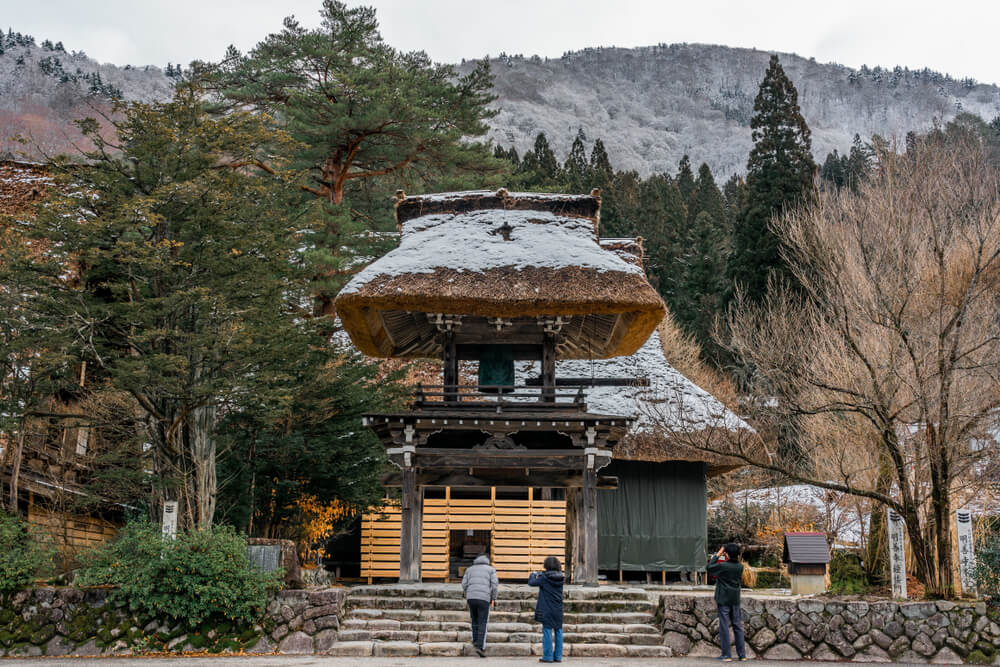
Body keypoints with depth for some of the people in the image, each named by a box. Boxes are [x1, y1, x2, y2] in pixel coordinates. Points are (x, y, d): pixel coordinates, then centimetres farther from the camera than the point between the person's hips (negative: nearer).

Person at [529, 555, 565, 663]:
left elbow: (531, 582, -3)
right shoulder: (560, 578, 4)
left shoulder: (544, 578, -12)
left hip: (547, 610, -5)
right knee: (558, 631, 9)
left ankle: (548, 656, -1)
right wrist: (540, 575, 25)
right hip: (558, 610, 5)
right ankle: (558, 656, 11)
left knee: (547, 631, -1)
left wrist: (533, 575, 17)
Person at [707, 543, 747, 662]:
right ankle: (742, 654, 13)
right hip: (735, 600, 5)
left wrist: (717, 555, 3)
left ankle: (727, 655, -1)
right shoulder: (740, 566, -1)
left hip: (723, 600, -5)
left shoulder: (722, 566, -16)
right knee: (738, 626, 10)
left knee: (724, 626, -1)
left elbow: (709, 568, -2)